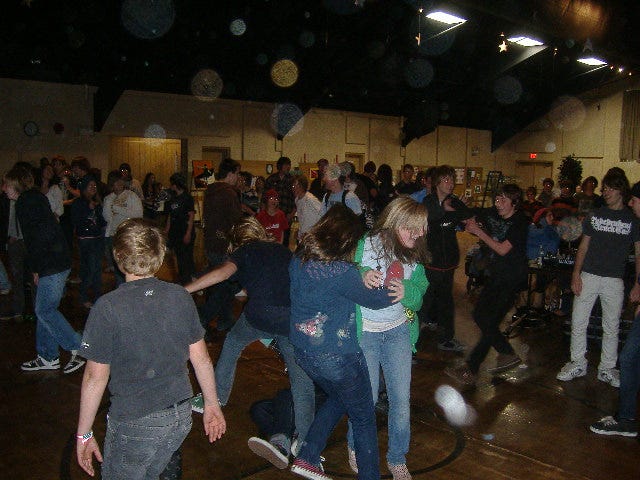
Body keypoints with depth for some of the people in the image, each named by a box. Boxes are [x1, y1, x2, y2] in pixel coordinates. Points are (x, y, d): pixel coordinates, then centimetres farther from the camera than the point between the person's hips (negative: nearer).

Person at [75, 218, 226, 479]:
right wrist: (212, 404, 14)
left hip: (134, 423, -5)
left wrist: (83, 433, 0)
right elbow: (201, 358, 2)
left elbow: (96, 377, -11)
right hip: (181, 417, 5)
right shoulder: (180, 297, -4)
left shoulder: (107, 308, -16)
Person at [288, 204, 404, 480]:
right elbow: (371, 299, -11)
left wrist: (364, 281, 6)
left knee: (337, 398, 30)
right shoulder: (341, 271, -26)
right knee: (364, 417, 13)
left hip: (302, 351, 8)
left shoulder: (298, 260, -3)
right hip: (336, 356, -7)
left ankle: (306, 458, 29)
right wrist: (396, 293, 8)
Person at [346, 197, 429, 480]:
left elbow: (419, 295, -6)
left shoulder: (414, 256, -1)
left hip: (398, 331, 4)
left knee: (401, 398, 5)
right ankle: (355, 447, 36)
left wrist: (406, 291, -30)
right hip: (364, 332, -4)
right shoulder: (365, 246, -15)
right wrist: (362, 276, -36)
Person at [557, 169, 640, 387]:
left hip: (614, 281, -2)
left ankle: (607, 368, 21)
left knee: (611, 327, 7)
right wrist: (576, 274, 0)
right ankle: (578, 364, 17)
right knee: (578, 323, 3)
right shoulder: (595, 215, 8)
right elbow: (583, 247, 9)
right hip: (588, 276, 2)